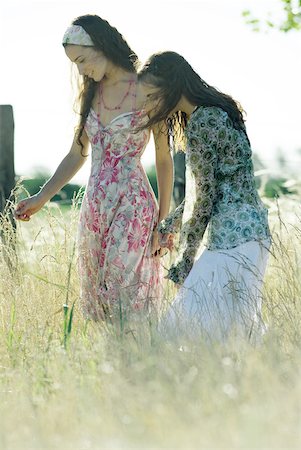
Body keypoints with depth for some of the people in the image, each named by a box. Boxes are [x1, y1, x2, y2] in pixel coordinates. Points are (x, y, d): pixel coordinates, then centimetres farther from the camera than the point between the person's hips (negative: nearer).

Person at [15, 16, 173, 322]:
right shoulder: (92, 93, 12)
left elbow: (164, 160, -4)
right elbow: (77, 155, 17)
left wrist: (163, 219, -5)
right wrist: (41, 198, 10)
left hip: (132, 205, -7)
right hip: (94, 207, 7)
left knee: (126, 297, -11)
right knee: (96, 299, 6)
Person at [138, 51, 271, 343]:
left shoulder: (201, 122, -14)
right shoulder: (216, 113, 16)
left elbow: (204, 198, -13)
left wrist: (183, 264, -6)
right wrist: (170, 224, 24)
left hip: (233, 237, -10)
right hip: (247, 230, 10)